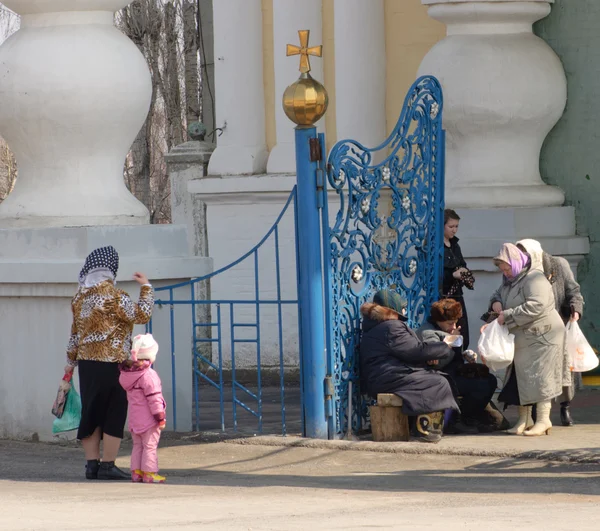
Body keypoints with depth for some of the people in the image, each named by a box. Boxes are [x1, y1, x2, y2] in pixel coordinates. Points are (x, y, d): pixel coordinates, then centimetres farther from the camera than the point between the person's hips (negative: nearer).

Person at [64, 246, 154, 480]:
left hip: (86, 363, 7)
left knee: (91, 413, 10)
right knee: (115, 414, 0)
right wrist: (146, 287, 0)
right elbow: (141, 315, -10)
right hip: (111, 363, -7)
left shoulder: (80, 296, 9)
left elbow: (75, 332, 16)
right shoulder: (113, 296, -14)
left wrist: (71, 360, 26)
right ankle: (107, 466, -2)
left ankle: (92, 464, 11)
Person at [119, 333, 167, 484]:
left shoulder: (127, 373, 7)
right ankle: (149, 472, -2)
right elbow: (154, 399, -19)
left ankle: (136, 472, 13)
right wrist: (160, 417, -13)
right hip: (148, 420, -8)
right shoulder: (148, 375, -19)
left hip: (134, 419, 8)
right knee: (150, 446, -2)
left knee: (137, 445, 14)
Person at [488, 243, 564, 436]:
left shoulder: (534, 279, -17)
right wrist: (496, 303, 2)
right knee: (520, 377, 8)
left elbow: (536, 306, -29)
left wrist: (507, 316, -25)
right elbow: (497, 295, 29)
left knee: (538, 377, -8)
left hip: (541, 337, -10)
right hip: (521, 339, 10)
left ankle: (543, 420, -3)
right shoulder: (510, 281, 16)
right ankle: (524, 419, 15)